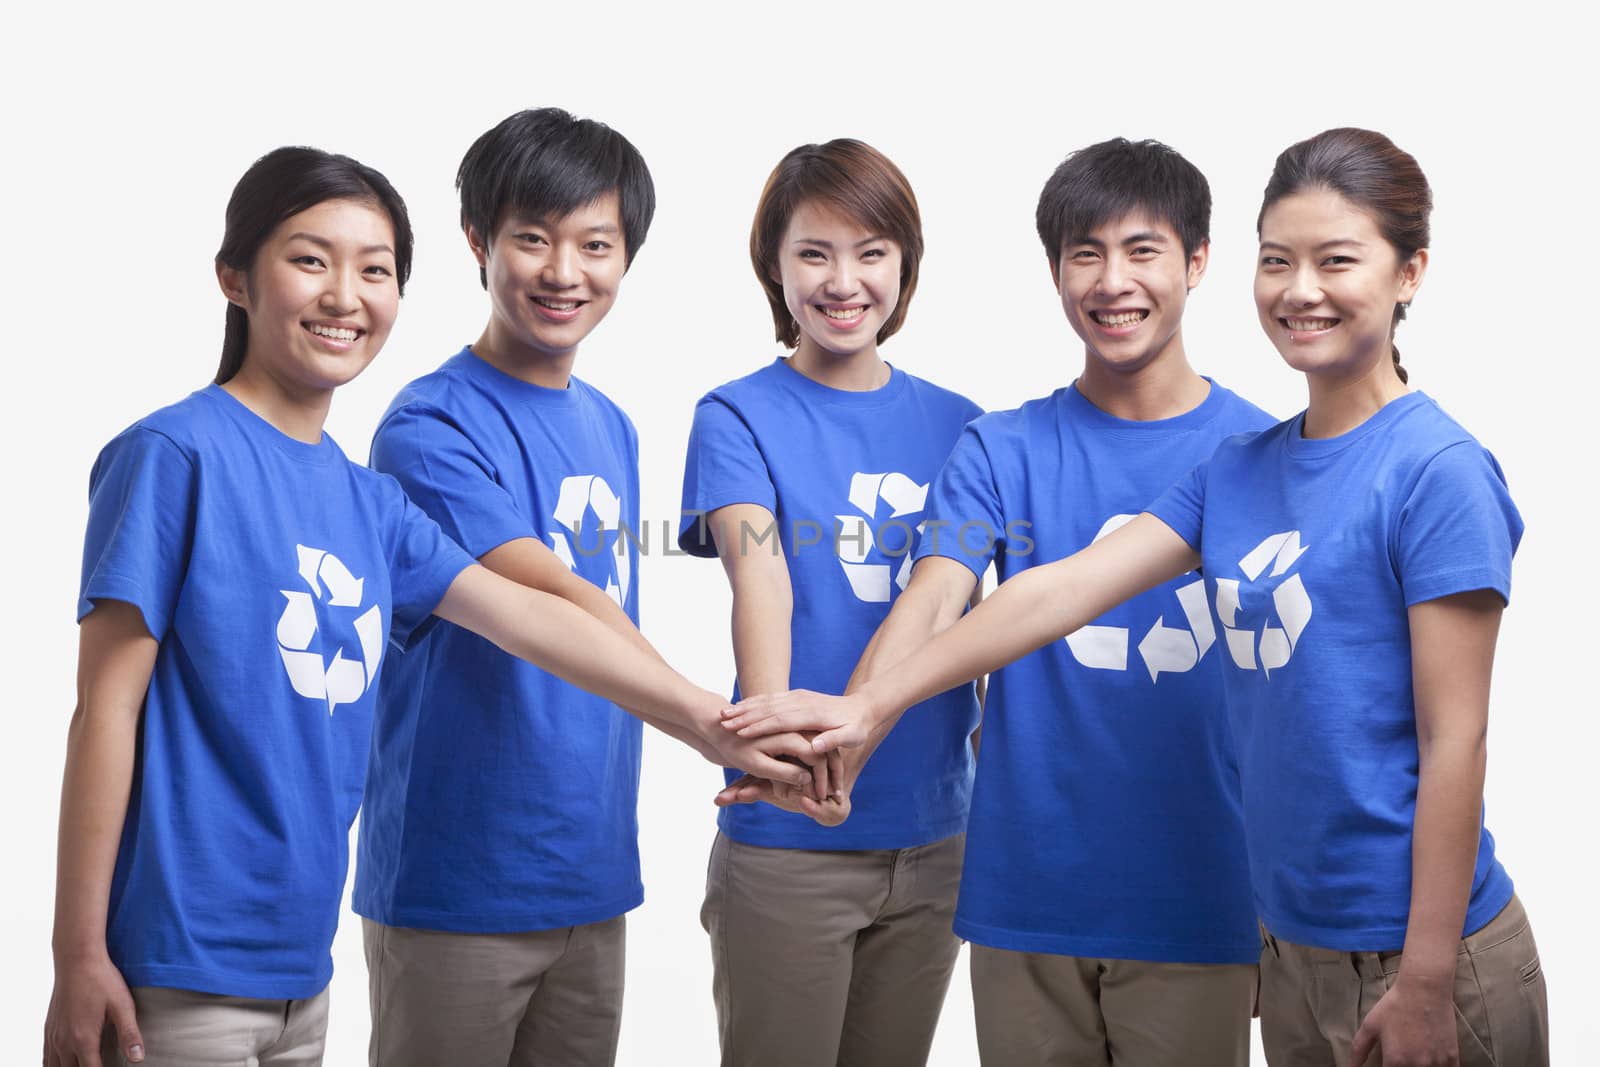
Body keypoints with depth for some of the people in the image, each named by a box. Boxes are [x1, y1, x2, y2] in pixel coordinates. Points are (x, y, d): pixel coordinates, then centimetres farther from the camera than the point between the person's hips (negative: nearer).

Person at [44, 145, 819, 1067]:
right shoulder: (174, 456, -10)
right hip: (178, 972, -7)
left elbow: (529, 618, 7)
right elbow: (108, 707, -11)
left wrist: (714, 719, 0)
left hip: (301, 971, 7)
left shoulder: (367, 501, 9)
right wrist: (79, 956, -13)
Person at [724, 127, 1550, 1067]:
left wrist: (1427, 981, -15)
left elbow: (1453, 741, -14)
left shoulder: (1438, 471, -12)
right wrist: (870, 703, -5)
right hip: (1295, 939, 7)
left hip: (1415, 951, -6)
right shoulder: (1240, 470, 7)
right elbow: (1069, 587, 2)